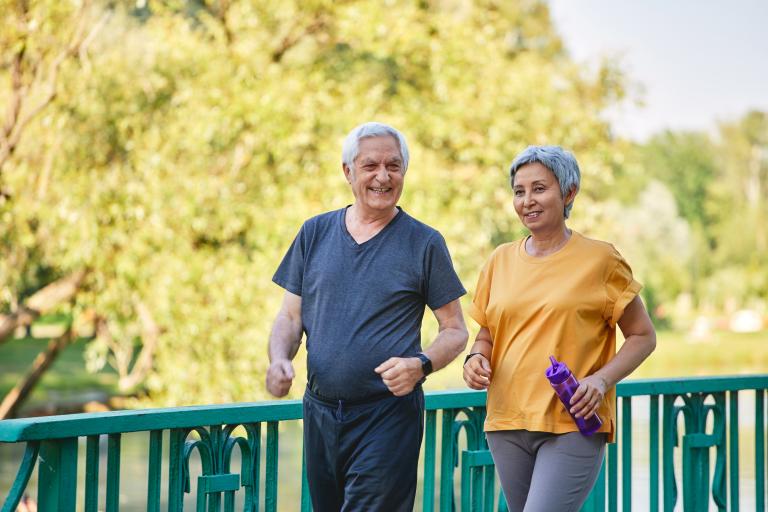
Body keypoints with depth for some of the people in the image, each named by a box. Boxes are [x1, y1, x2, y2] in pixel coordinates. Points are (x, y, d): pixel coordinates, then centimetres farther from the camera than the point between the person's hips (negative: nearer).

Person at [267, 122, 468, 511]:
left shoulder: (424, 242, 0)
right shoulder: (315, 233, 9)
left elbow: (455, 330, 2)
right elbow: (291, 316, 12)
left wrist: (421, 365, -18)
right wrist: (279, 360, -8)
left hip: (388, 415, -4)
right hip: (319, 413, 4)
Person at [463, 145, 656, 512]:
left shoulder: (600, 259, -2)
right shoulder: (501, 260, 10)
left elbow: (643, 336, 2)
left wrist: (602, 379, -14)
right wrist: (476, 358, -3)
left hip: (573, 425, -5)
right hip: (507, 424, 5)